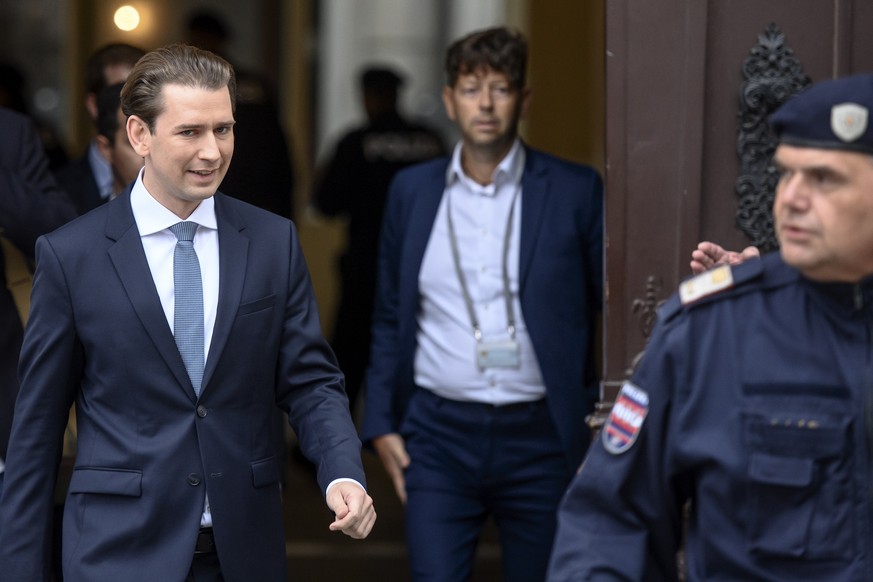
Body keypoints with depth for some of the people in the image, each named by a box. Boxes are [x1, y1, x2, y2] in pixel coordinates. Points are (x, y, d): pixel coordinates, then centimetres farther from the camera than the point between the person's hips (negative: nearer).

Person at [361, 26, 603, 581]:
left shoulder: (575, 191, 0)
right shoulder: (412, 190, 8)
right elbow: (391, 319, 13)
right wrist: (381, 424, 6)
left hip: (540, 435, -1)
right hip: (439, 432, 1)